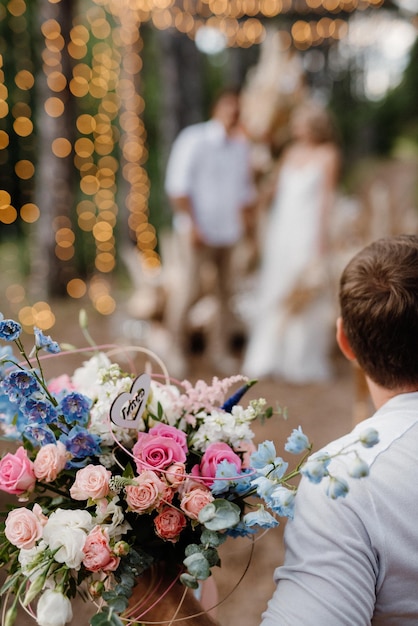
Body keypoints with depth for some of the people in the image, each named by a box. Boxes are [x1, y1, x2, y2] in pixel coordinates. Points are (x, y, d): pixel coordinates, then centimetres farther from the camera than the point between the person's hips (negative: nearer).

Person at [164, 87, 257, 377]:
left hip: (231, 233, 5)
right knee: (189, 290, -4)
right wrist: (191, 225, -11)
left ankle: (219, 349, 18)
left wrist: (245, 219, 9)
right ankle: (177, 348, 12)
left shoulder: (242, 145, 11)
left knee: (227, 292, 5)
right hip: (201, 232, -5)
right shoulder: (194, 139, -5)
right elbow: (178, 186, -8)